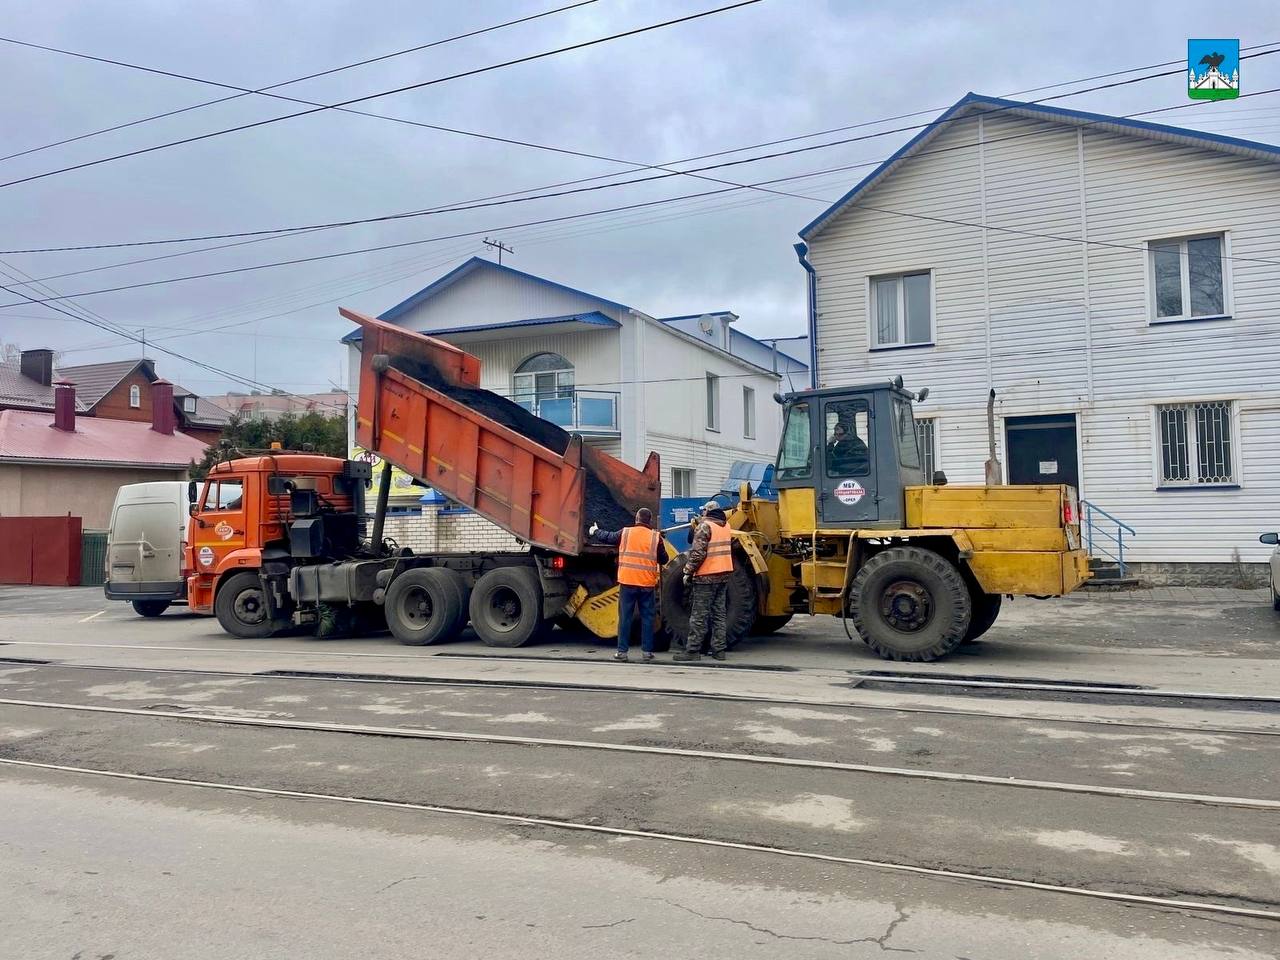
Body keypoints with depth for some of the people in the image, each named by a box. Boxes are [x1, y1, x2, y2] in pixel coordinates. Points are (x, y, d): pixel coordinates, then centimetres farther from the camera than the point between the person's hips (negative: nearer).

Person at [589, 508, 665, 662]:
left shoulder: (625, 533, 1)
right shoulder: (656, 537, 0)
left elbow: (607, 537, 16)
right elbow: (663, 559, 7)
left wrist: (594, 532, 35)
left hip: (627, 582, 0)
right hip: (648, 584, 0)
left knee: (625, 617, 5)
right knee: (647, 617, 7)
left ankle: (622, 651, 7)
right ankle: (647, 651, 8)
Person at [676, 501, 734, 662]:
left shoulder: (705, 526, -11)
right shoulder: (726, 525, 11)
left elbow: (697, 553, -18)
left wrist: (688, 572, -10)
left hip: (706, 576, -7)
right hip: (724, 575, 7)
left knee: (699, 616, -3)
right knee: (720, 613, 11)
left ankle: (692, 650, -1)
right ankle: (719, 650, 12)